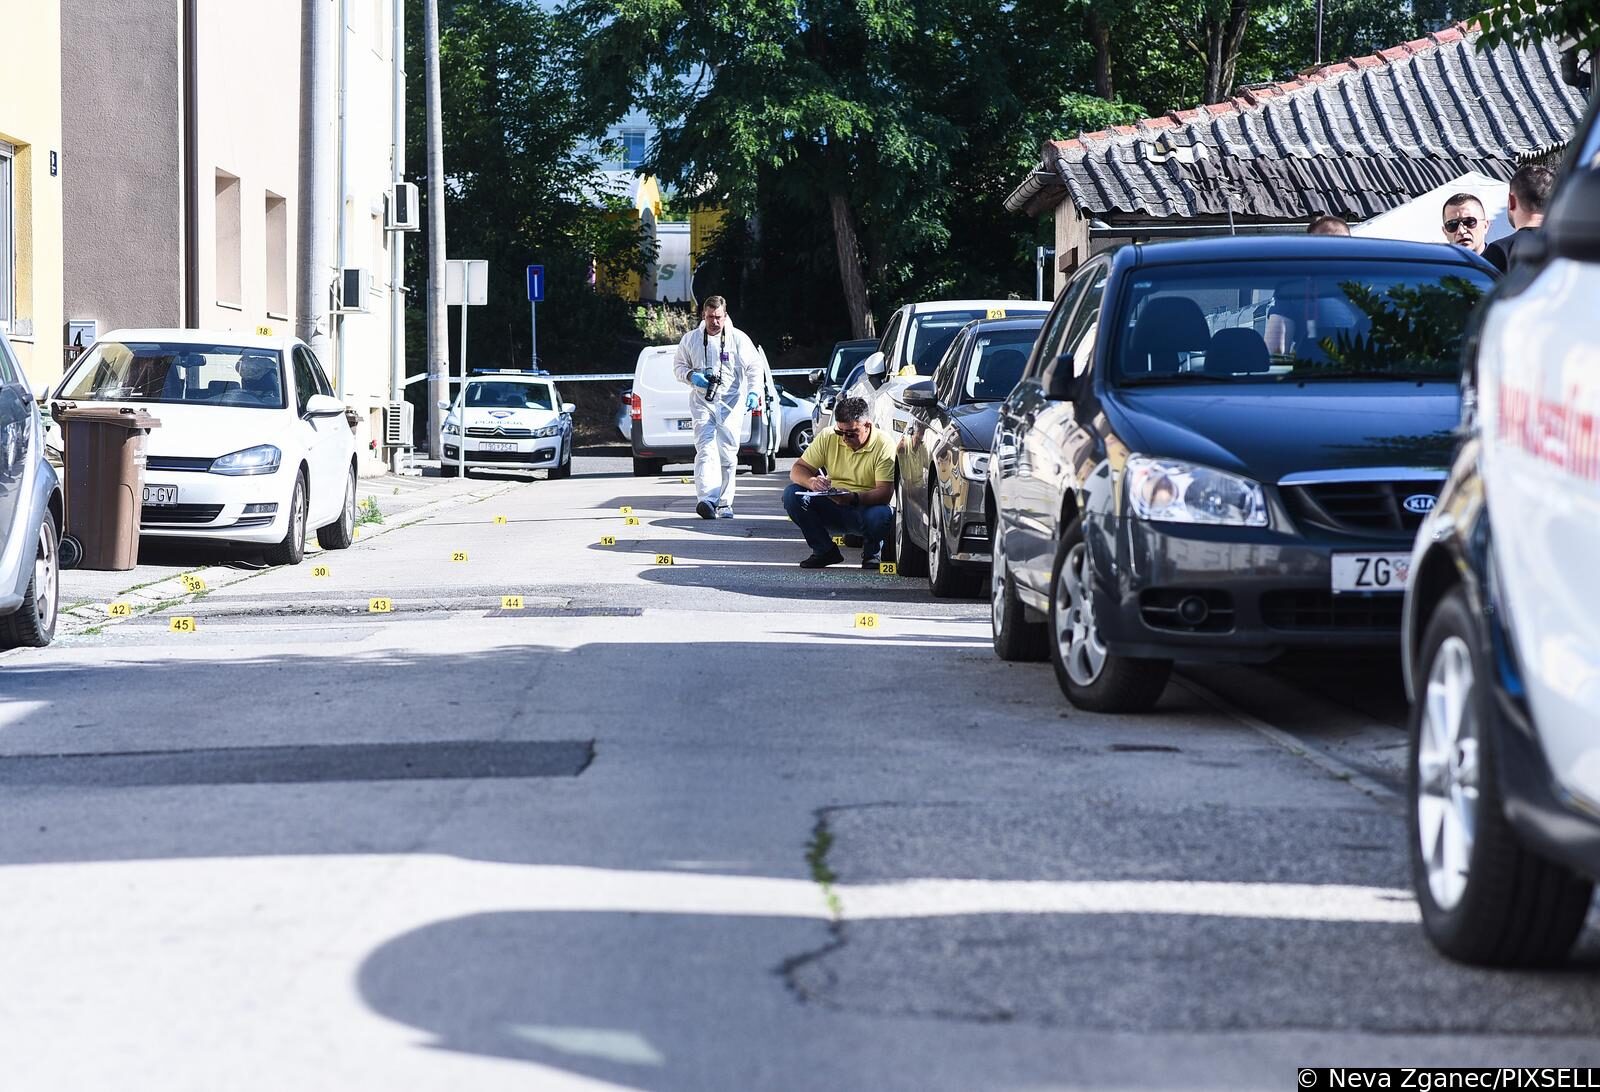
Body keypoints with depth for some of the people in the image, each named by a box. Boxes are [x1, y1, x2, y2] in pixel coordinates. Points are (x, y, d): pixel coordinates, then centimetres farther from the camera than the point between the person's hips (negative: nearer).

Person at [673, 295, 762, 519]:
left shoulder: (738, 339, 1)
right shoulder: (691, 339, 6)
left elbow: (754, 367, 4)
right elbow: (678, 366, 15)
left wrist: (753, 392, -12)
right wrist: (691, 376, -7)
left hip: (731, 403, 0)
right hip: (702, 402, 0)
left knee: (728, 454, 2)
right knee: (705, 448, -16)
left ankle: (725, 504, 11)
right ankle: (707, 500, -31)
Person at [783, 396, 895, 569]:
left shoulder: (884, 444, -16)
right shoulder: (827, 437, -4)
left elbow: (885, 493, -22)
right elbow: (797, 470, -3)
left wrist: (854, 498, -41)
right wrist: (811, 482, -27)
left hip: (866, 507, -3)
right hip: (831, 508, 3)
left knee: (881, 515, -38)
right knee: (791, 494, -19)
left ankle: (872, 552, 0)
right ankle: (824, 550, -3)